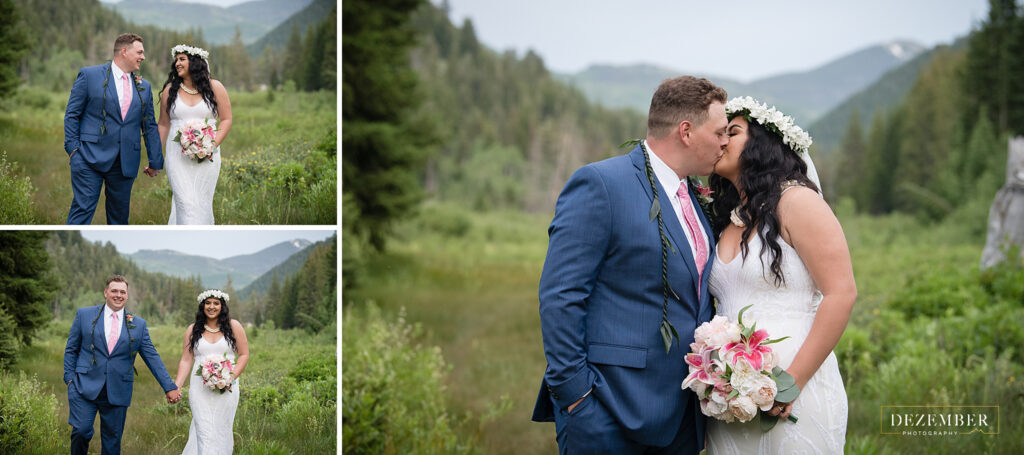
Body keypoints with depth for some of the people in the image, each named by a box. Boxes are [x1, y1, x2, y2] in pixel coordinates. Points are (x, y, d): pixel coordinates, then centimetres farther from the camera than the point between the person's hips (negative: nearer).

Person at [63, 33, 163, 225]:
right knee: (82, 209, -8)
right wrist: (73, 148, -7)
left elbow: (150, 126, 17)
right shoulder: (89, 75, 1)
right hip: (91, 158, -4)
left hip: (126, 163, 5)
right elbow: (72, 114, 1)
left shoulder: (144, 87, 14)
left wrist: (155, 162, 15)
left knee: (120, 214, 9)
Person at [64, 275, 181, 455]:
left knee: (113, 440, 5)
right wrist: (70, 378, -1)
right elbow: (71, 349, 9)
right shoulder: (84, 315, 5)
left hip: (118, 392, 1)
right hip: (85, 387, -1)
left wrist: (169, 387, 2)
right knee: (81, 431, -13)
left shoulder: (138, 325, 7)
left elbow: (152, 357, 8)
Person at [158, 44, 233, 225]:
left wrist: (213, 145, -11)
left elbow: (226, 120, 4)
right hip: (178, 157, 0)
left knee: (202, 203, 3)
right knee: (186, 202, -11)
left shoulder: (215, 88, 3)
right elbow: (164, 125, 11)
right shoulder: (170, 90, 7)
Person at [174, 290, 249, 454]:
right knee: (204, 431, -8)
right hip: (200, 389, 0)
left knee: (222, 430, 2)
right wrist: (176, 387, -2)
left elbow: (244, 355, 5)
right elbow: (186, 360, 7)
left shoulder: (234, 327, 5)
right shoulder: (193, 330, 9)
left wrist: (232, 376, -10)